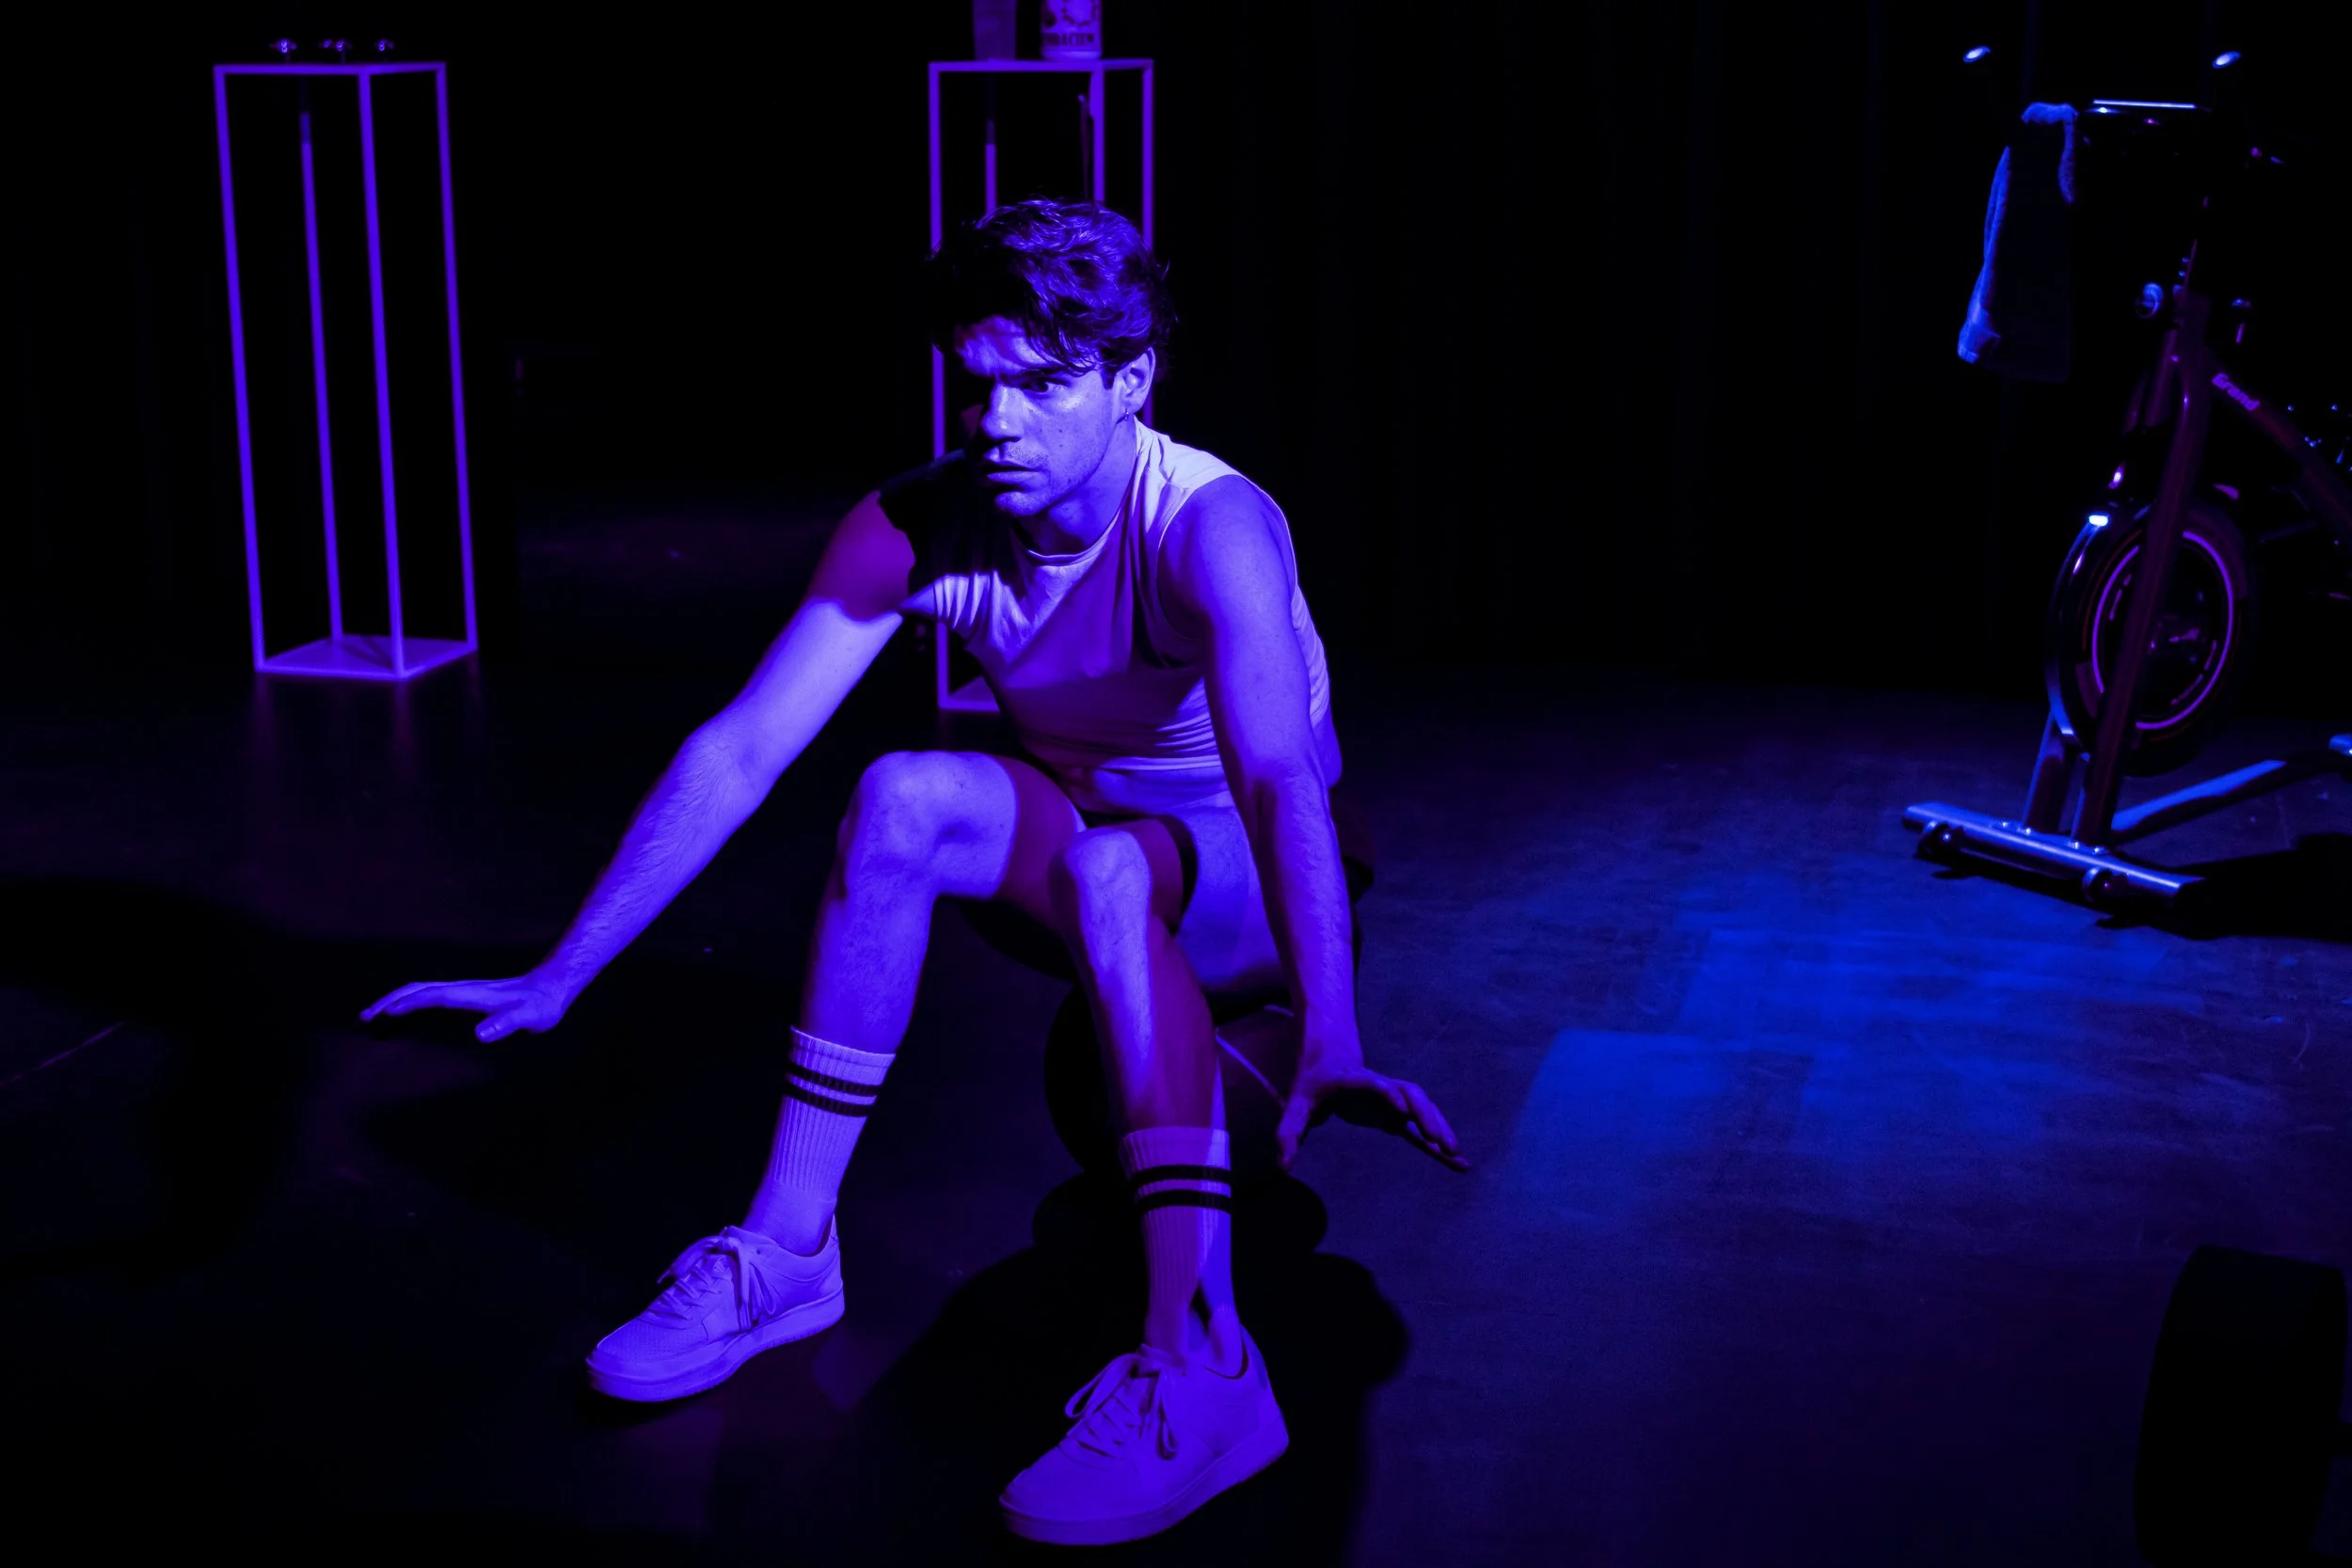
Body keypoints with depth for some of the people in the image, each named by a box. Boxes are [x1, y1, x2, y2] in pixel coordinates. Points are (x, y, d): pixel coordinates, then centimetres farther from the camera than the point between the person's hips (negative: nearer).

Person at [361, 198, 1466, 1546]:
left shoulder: (1209, 528, -29)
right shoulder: (916, 528, -15)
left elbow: (1281, 785, -43)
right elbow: (738, 752, -18)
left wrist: (1331, 1050, -58)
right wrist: (560, 976, -23)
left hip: (1247, 890, -4)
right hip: (1094, 859, 4)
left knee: (1108, 868, -38)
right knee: (907, 796, -26)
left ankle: (1202, 1363, -46)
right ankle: (790, 1251, -20)